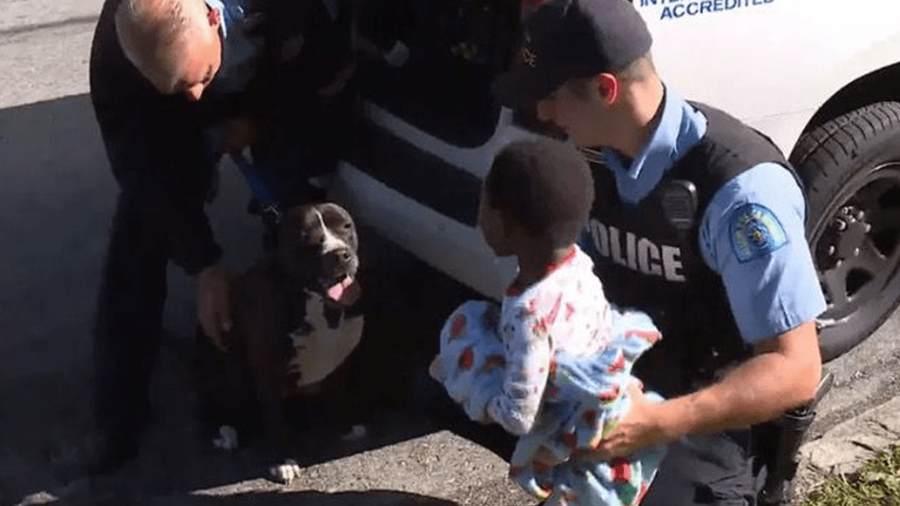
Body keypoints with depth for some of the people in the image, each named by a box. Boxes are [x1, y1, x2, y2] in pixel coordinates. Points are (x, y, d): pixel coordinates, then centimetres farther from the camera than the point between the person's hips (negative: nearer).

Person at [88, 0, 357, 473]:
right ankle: (119, 413, 1)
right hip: (170, 124, 0)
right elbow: (148, 167, -29)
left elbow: (335, 66, -20)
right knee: (139, 237, -10)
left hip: (289, 103, 1)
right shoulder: (116, 53, -37)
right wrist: (204, 265, -30)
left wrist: (264, 124, -21)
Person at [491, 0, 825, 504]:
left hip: (710, 412, -6)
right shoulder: (595, 155, -7)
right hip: (618, 377, 7)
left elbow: (796, 370, -25)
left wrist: (657, 424, -36)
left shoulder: (741, 188, -27)